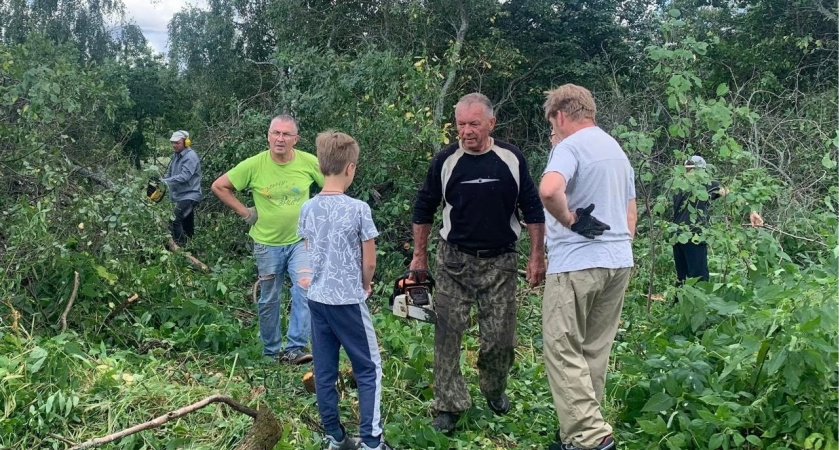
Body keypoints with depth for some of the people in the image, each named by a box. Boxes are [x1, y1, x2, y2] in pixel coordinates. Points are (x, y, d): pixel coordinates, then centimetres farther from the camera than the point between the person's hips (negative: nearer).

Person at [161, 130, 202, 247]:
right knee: (186, 224, 15)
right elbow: (169, 173, 17)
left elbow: (184, 176, -27)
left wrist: (165, 182, -30)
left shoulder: (190, 157, -17)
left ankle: (180, 246, -21)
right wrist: (160, 182, -2)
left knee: (175, 220, -22)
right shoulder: (176, 155, 11)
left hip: (189, 196, -9)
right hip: (180, 195, 9)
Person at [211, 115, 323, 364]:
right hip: (267, 243, 0)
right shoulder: (254, 165, -11)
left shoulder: (308, 162, -10)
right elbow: (219, 186, -2)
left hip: (300, 240, 0)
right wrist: (244, 212, -4)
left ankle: (295, 348, -13)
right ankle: (271, 352, 28)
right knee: (269, 300, 11)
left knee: (306, 288, -19)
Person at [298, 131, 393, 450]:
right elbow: (369, 262, -8)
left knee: (324, 372, 12)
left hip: (317, 298, 5)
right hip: (348, 301, -5)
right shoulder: (358, 209, -15)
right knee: (368, 369, 7)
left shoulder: (308, 209, 0)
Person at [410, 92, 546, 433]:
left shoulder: (511, 159, -3)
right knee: (447, 334, -4)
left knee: (499, 337, 4)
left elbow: (532, 209, 4)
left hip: (500, 262, 0)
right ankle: (448, 406, 6)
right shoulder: (445, 160, -4)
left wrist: (537, 256, 1)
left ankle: (495, 392, 30)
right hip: (454, 261, 0)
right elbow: (423, 209, 7)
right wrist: (419, 257, 8)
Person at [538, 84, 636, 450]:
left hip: (577, 263, -8)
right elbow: (630, 211, 22)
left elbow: (549, 190, -31)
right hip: (619, 262, 9)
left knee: (563, 350, -2)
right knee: (595, 351, 14)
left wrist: (570, 220, -16)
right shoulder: (616, 149, 17)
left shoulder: (570, 146, -10)